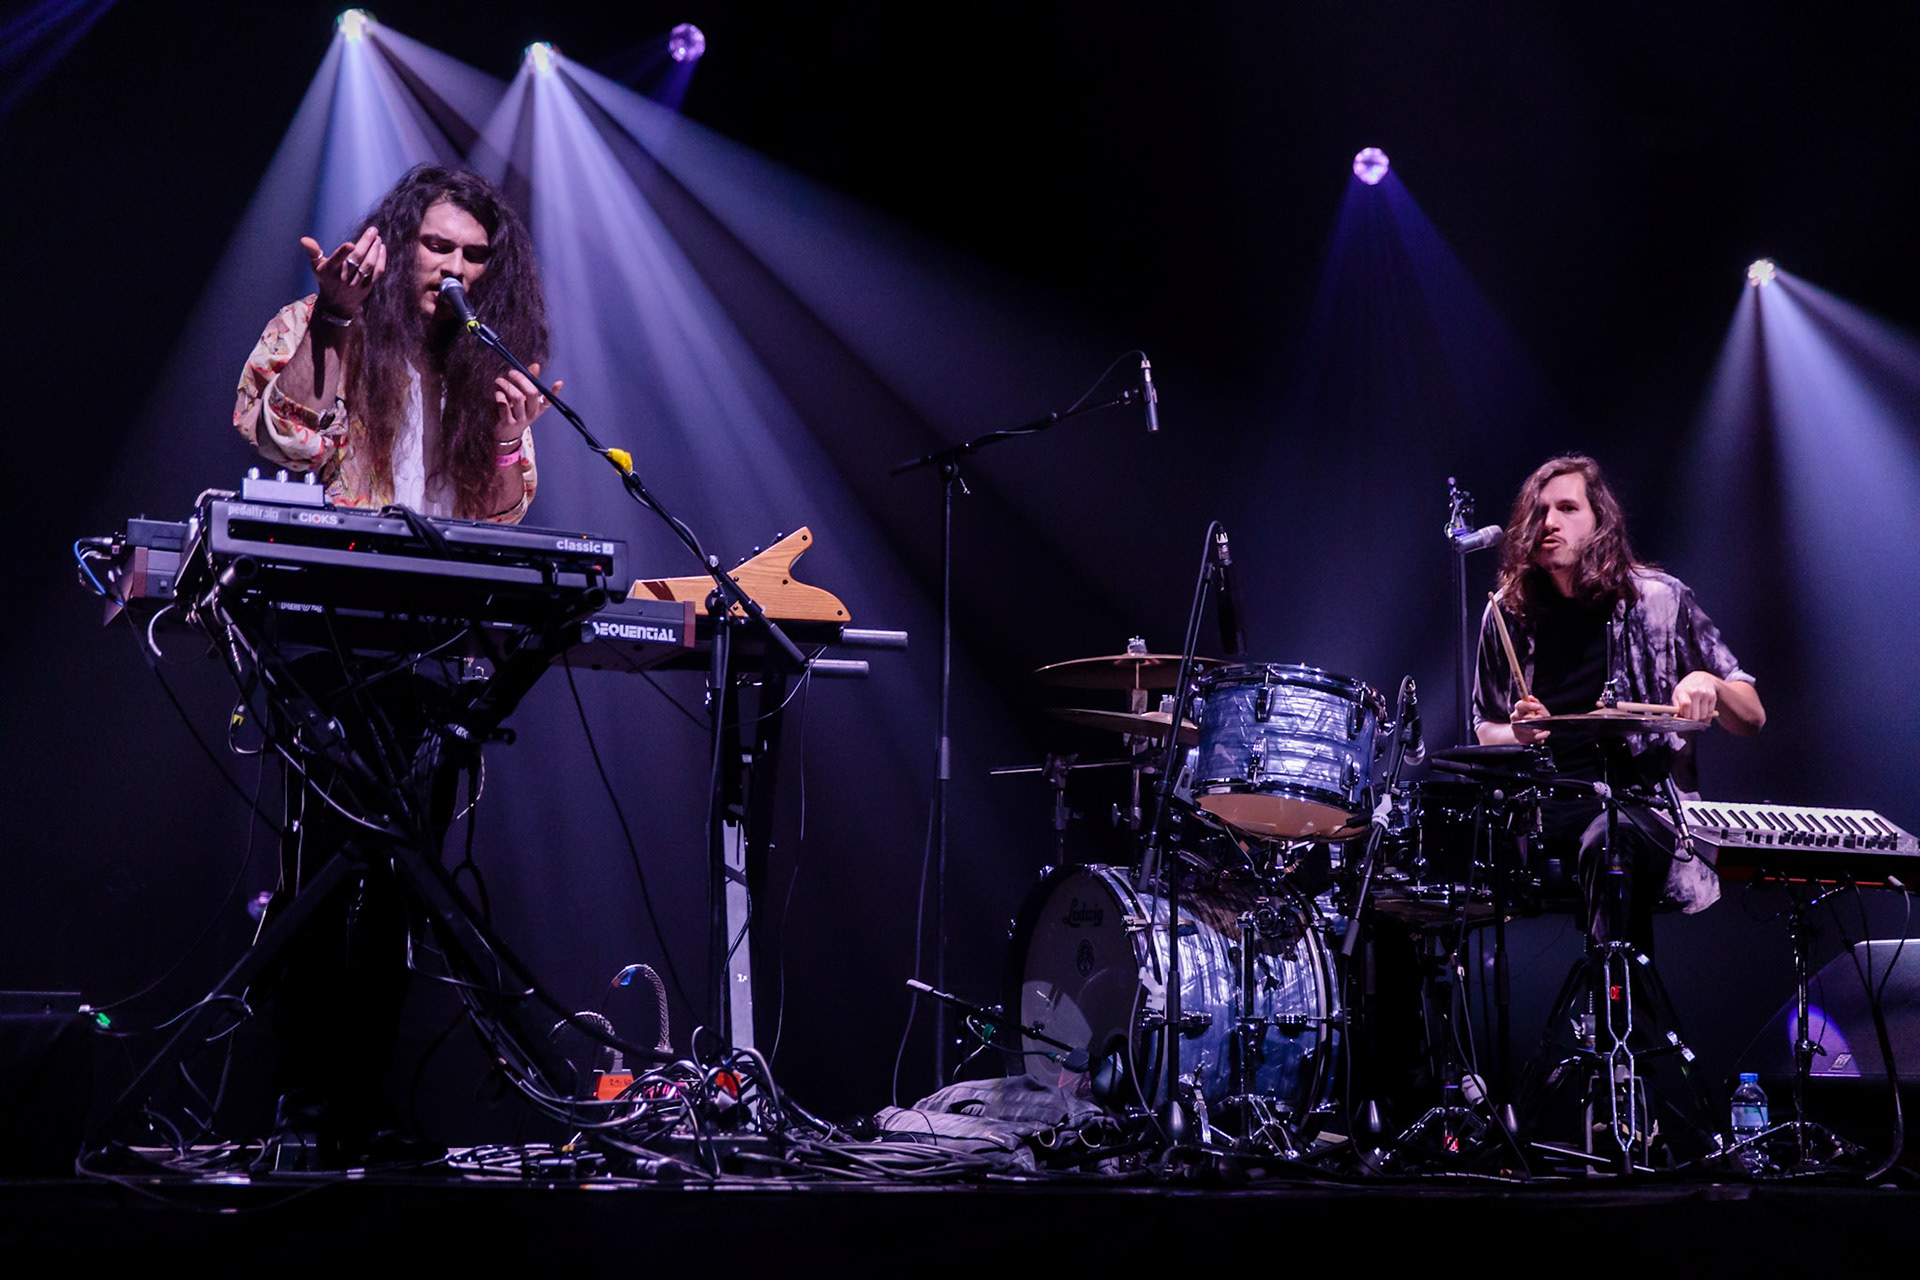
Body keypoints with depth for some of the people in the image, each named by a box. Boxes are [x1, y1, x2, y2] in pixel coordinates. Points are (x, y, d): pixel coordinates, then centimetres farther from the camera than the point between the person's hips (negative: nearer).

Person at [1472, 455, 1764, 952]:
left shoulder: (1658, 599, 2)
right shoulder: (1510, 612, 9)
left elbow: (1751, 719, 5)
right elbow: (1485, 730, 20)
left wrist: (1707, 683, -17)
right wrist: (1518, 734, -4)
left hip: (1642, 803, -2)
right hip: (1540, 804, 2)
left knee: (1609, 841, -38)